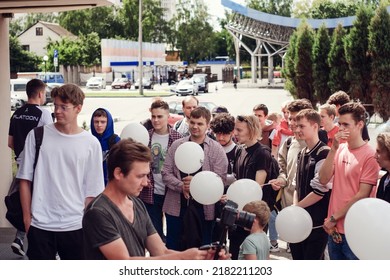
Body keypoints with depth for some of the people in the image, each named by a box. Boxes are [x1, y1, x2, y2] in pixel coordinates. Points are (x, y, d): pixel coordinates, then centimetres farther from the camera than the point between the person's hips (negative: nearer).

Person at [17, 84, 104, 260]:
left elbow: (92, 190, 2)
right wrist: (27, 217, 1)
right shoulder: (37, 136, 0)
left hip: (75, 225, 0)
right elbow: (25, 180, 4)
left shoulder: (91, 143, -1)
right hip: (40, 224, 0)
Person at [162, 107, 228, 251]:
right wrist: (181, 186, -14)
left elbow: (220, 179, -8)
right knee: (173, 248, 11)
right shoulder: (176, 145, 6)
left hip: (203, 208, -2)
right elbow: (166, 173, 3)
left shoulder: (216, 149, -2)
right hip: (176, 207, 2)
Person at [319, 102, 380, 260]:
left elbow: (362, 195, -14)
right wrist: (333, 149, -12)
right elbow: (323, 180, -4)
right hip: (333, 228, 6)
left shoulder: (369, 155, -12)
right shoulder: (340, 149, 6)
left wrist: (334, 218, -10)